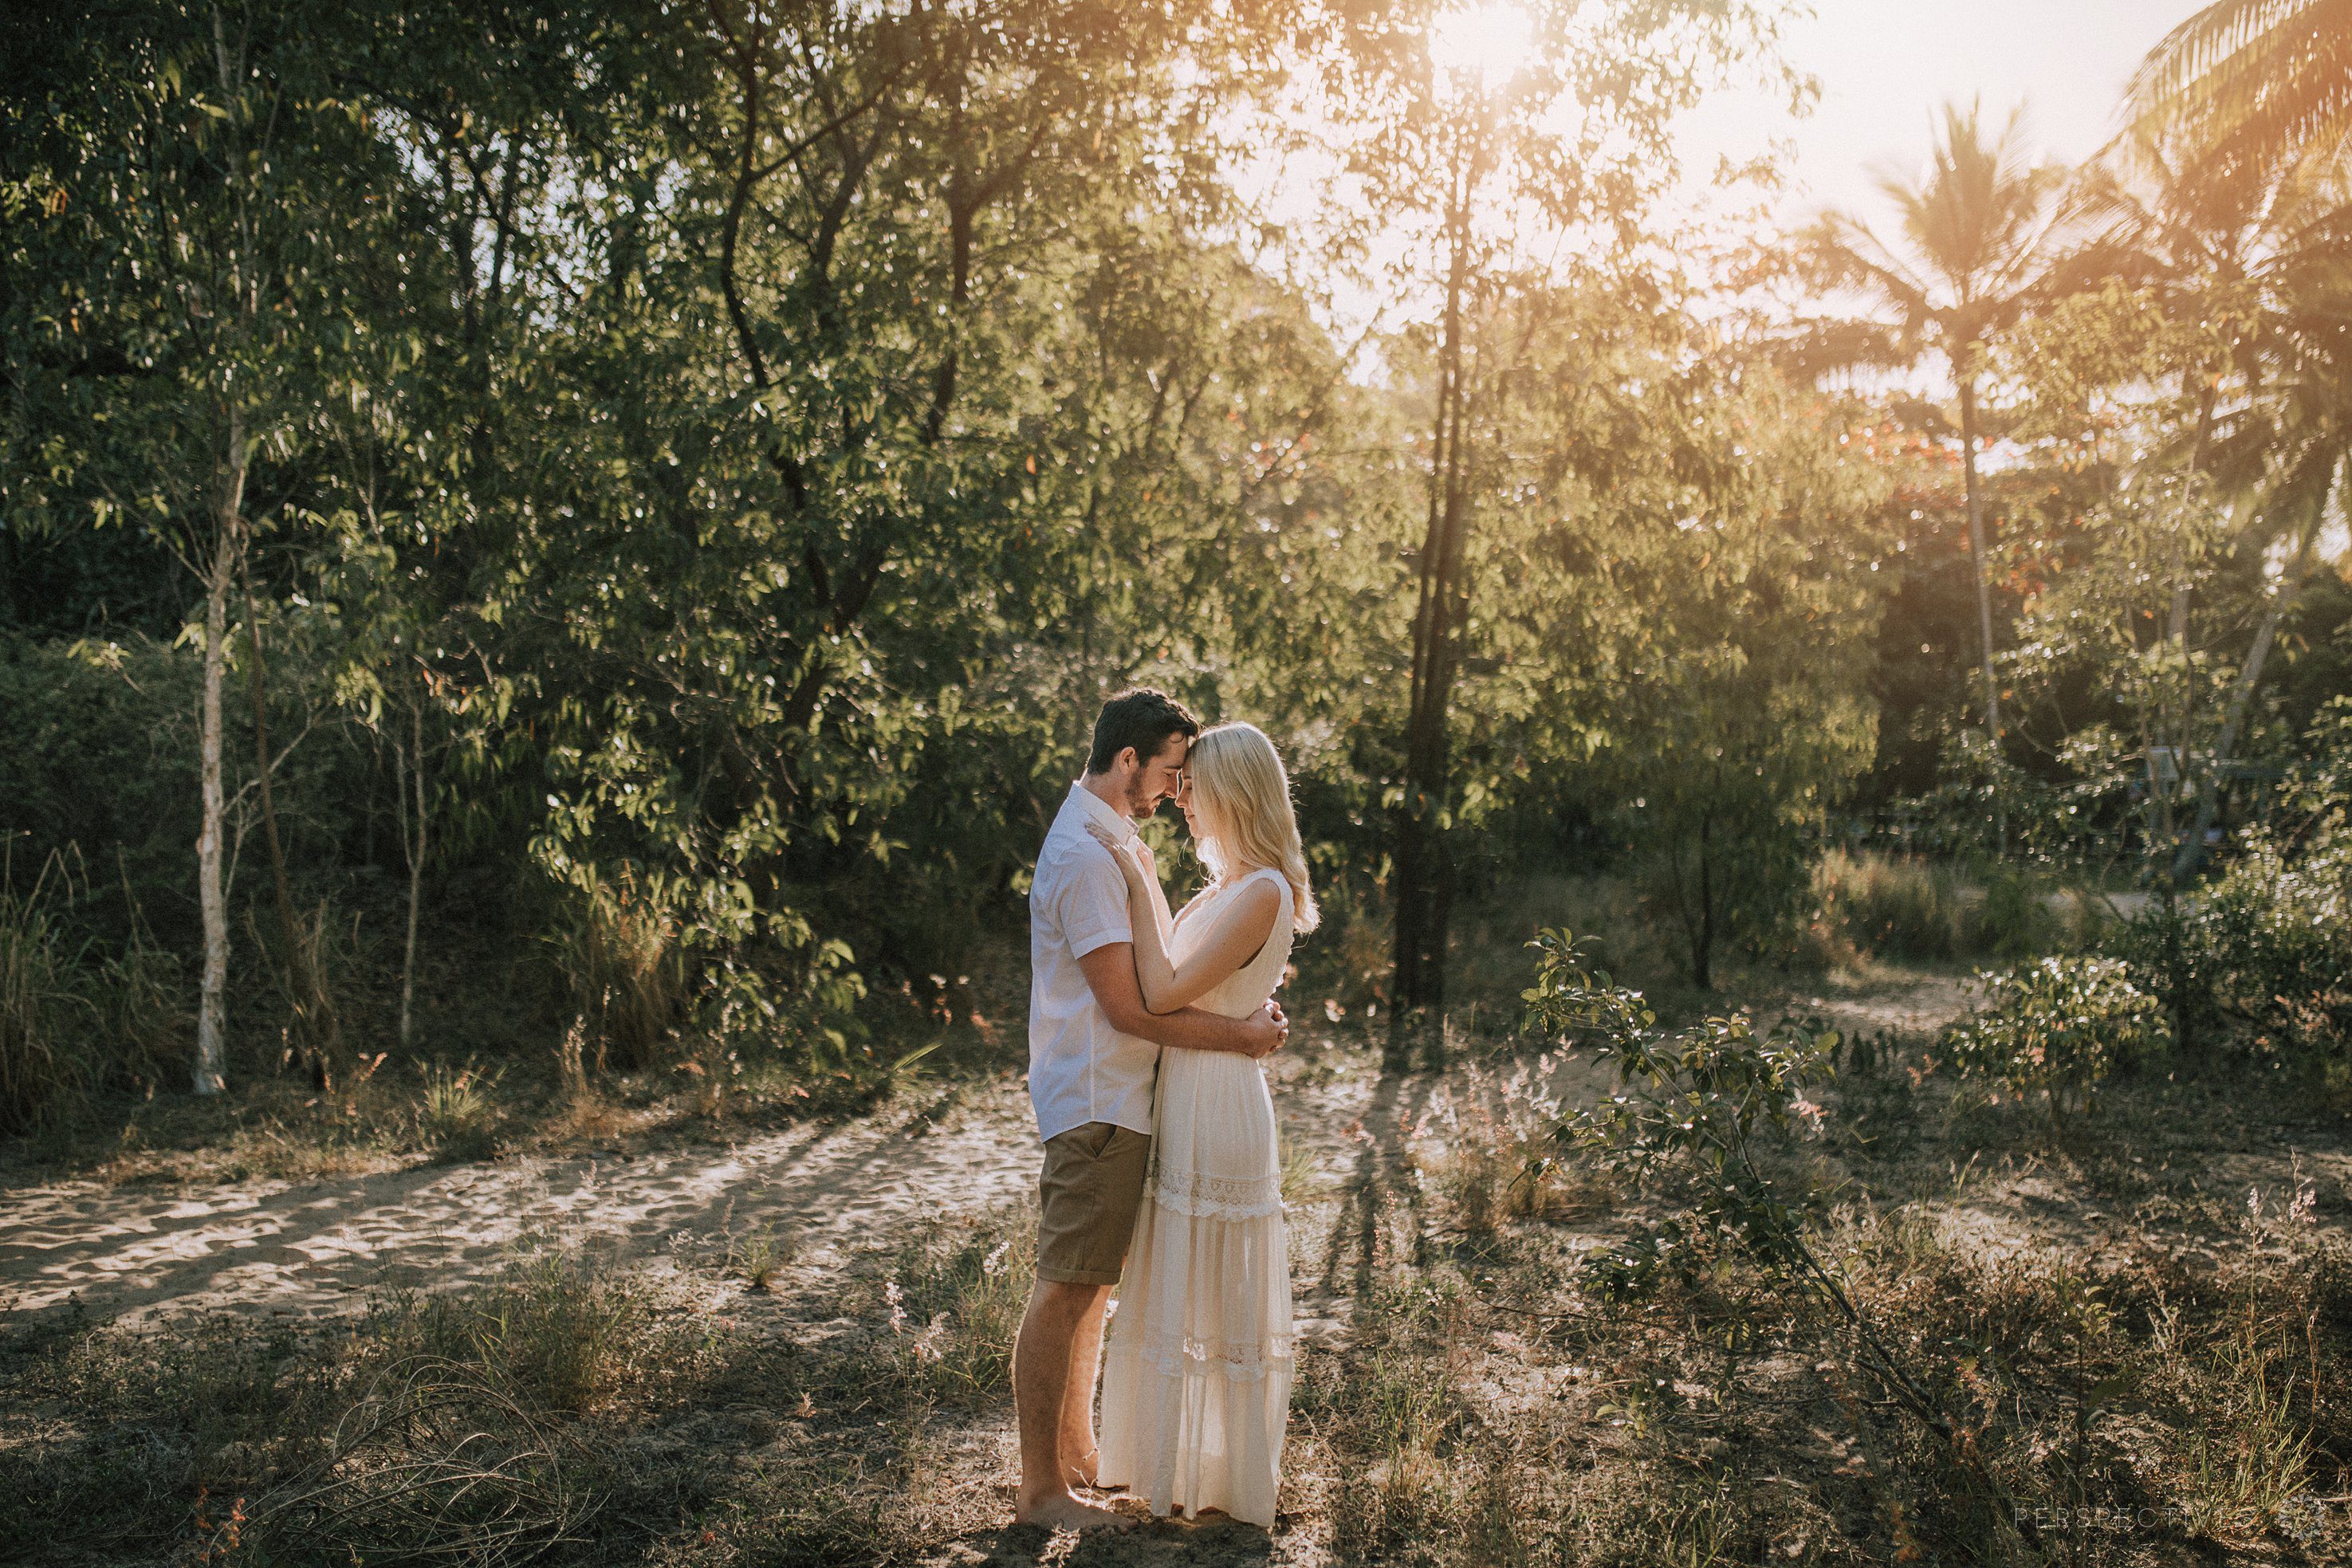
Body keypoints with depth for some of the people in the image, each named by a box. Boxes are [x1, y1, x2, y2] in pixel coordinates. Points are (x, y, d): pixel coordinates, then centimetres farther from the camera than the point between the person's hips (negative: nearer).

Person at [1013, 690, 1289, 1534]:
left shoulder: (1114, 841, 14)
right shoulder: (1085, 854, -19)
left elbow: (1160, 969, 21)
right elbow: (1129, 1005, -21)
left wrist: (1248, 1006, 8)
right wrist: (1240, 1035, -13)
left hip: (1119, 1102, 11)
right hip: (1096, 1105, -11)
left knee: (1092, 1284, 19)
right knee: (1065, 1289, -2)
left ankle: (1076, 1451, 32)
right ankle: (1039, 1490, 7)